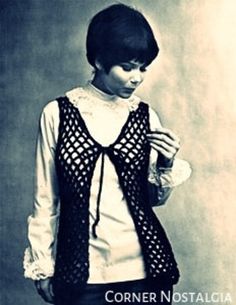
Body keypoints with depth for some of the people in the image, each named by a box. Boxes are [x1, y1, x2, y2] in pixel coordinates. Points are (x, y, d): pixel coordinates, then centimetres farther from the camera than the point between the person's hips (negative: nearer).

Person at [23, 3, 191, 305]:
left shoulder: (146, 117, 0)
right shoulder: (57, 113, -6)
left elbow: (154, 198, 10)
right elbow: (46, 199, 1)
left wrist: (166, 165, -9)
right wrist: (42, 268, 4)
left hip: (143, 266, 2)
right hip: (80, 269, -1)